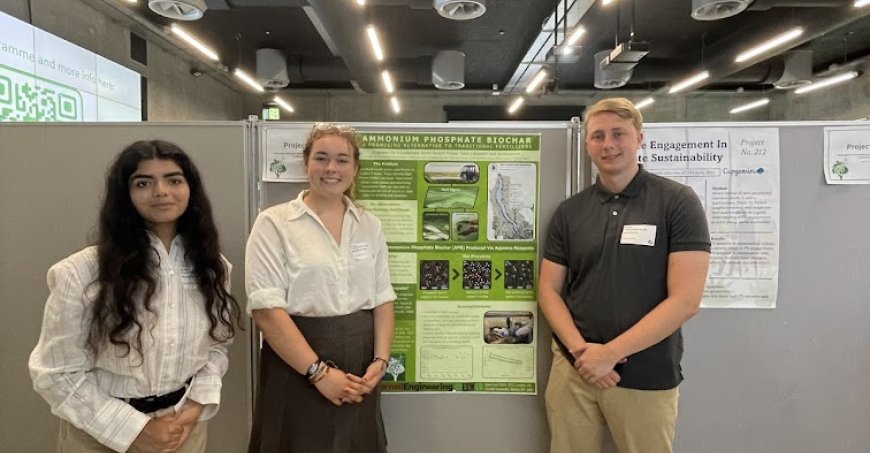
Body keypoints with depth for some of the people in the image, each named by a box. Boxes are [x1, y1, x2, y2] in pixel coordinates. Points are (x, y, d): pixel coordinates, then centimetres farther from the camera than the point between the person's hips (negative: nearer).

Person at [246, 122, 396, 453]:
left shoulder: (370, 226, 7)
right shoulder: (274, 223, -6)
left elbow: (383, 300, 8)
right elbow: (267, 309, -14)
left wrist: (380, 360, -6)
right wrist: (319, 371, -17)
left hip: (357, 369, 4)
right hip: (296, 369, -4)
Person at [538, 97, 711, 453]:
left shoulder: (678, 203, -6)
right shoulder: (568, 212, 4)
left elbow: (685, 300, -13)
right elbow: (549, 290, 4)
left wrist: (610, 353, -16)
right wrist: (579, 348, -12)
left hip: (647, 378, -3)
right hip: (573, 370, 3)